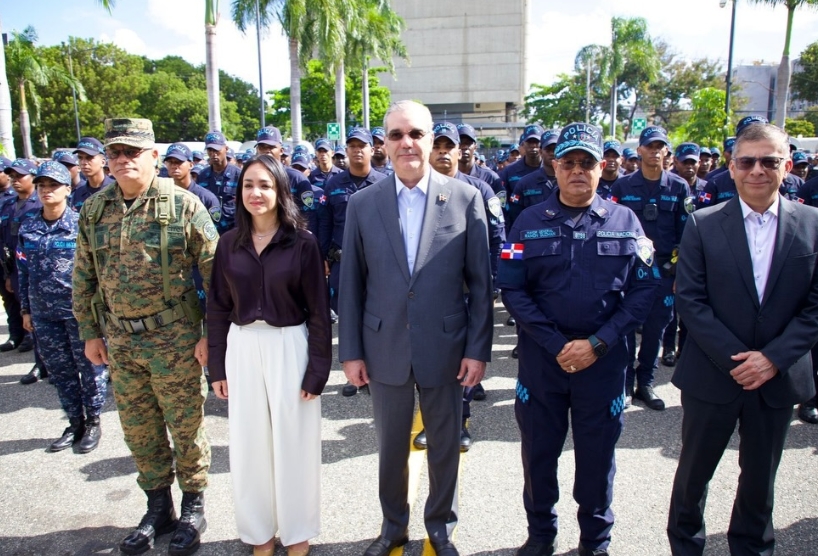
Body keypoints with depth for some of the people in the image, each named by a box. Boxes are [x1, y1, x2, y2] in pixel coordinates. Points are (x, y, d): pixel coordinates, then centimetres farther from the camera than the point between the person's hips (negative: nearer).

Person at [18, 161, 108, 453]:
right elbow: (24, 271, 10)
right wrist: (26, 309, 9)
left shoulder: (81, 225, -6)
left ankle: (93, 423, 21)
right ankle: (74, 423, 27)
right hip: (43, 312, 5)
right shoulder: (28, 229, 7)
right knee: (60, 370, 13)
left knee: (89, 368, 5)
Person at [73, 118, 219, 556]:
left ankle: (193, 507, 29)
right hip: (120, 341, 5)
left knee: (186, 426, 8)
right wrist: (89, 332, 11)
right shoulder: (93, 210, 5)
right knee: (139, 430, 16)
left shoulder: (183, 205, -9)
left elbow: (216, 272, -10)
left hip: (174, 339, -5)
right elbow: (83, 277, 12)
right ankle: (158, 507, 36)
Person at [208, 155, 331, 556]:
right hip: (242, 349, 3)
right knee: (249, 443, 13)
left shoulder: (302, 242, -8)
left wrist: (317, 370, -9)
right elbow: (218, 308, 6)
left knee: (292, 441, 9)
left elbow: (318, 312, -7)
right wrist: (217, 366, 5)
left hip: (289, 348, -3)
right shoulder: (229, 243, 2)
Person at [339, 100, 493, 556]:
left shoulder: (466, 198, -4)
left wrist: (478, 349, -5)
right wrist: (351, 351, 0)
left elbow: (480, 282, -3)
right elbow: (351, 285, 2)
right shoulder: (362, 204, 0)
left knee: (445, 445, 16)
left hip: (445, 348, -1)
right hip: (385, 350, 1)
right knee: (391, 445, 17)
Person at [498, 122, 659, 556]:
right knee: (539, 451, 13)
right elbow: (512, 289, -6)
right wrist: (556, 345, -13)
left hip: (605, 360, 0)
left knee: (597, 456, 13)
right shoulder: (530, 222, -1)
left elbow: (644, 289, -2)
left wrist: (598, 343, -12)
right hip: (541, 358, 0)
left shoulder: (626, 222, 1)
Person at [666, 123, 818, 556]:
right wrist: (735, 358, -15)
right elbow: (689, 299, -9)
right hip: (712, 374, -1)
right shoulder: (703, 224, -5)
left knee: (760, 478, 18)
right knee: (693, 471, 13)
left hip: (778, 378, 2)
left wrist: (772, 358, -13)